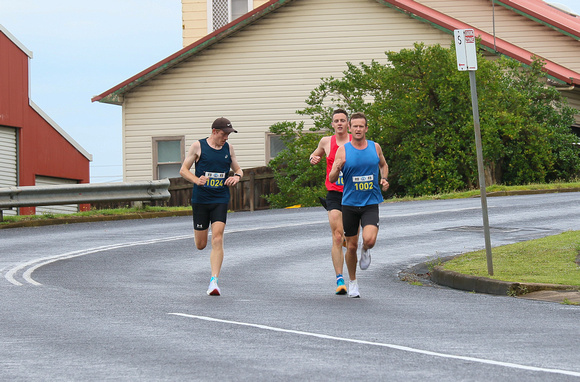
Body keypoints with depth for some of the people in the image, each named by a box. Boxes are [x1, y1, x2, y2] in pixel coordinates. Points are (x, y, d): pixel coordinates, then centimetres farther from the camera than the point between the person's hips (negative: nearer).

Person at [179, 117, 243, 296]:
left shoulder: (228, 148, 6)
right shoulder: (198, 146, -3)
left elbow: (238, 170, 17)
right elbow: (183, 170, -1)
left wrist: (237, 177, -8)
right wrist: (196, 180, -20)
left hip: (220, 200, 1)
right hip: (200, 199, -1)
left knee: (217, 239, -15)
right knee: (200, 245, 7)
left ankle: (214, 281, -16)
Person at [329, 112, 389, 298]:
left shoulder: (375, 148, 2)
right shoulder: (343, 150, -4)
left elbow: (383, 165, 23)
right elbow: (332, 179, -6)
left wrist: (384, 179, 3)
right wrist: (337, 169, -27)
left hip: (371, 203, 0)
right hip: (350, 204, 0)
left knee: (369, 239, -22)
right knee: (351, 246, 6)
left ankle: (365, 250, 17)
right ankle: (352, 282, 28)